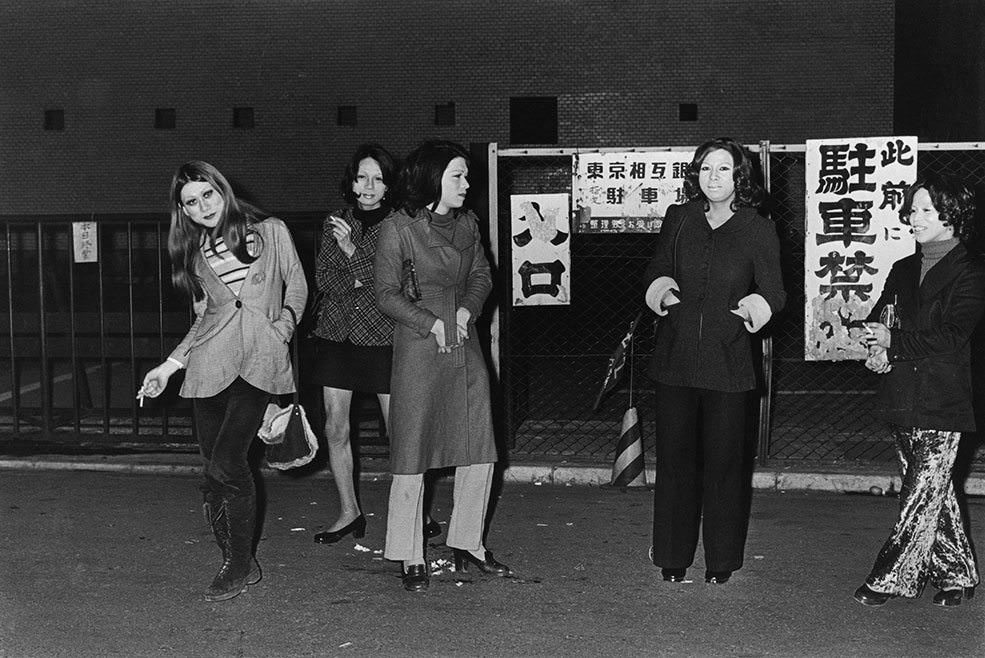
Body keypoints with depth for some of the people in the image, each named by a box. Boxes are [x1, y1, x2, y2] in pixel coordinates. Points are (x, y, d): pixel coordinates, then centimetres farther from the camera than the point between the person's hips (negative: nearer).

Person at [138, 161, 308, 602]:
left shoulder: (270, 232, 6)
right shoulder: (195, 254, 16)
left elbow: (297, 288, 13)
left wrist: (282, 328, -1)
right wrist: (169, 366, 16)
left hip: (258, 364, -4)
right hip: (210, 366, 4)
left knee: (225, 465, -16)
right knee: (213, 472, -1)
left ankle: (240, 564, 0)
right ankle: (238, 564, 12)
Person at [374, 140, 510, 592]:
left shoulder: (467, 224, 9)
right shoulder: (398, 229, -7)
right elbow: (386, 294, -7)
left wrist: (467, 309, -4)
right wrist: (432, 324, -14)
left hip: (465, 348, 6)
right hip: (418, 351, -6)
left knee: (480, 450, 6)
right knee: (412, 453, 0)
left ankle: (467, 545, 22)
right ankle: (410, 557, 12)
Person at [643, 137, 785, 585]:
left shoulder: (758, 230, 1)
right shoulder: (678, 219, 8)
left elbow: (773, 292, 1)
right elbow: (656, 273, 14)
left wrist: (757, 306, -20)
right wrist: (660, 289, -8)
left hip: (728, 361, -2)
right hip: (675, 358, 2)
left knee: (723, 459, 4)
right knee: (674, 456, 6)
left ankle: (721, 558, 17)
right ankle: (673, 555, 18)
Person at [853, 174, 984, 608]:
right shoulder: (904, 271, 15)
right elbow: (878, 320, 12)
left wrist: (894, 342, -16)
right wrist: (879, 350, -9)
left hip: (943, 403, -7)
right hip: (902, 400, 7)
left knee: (922, 494, -6)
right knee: (934, 491, 13)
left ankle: (890, 577, -3)